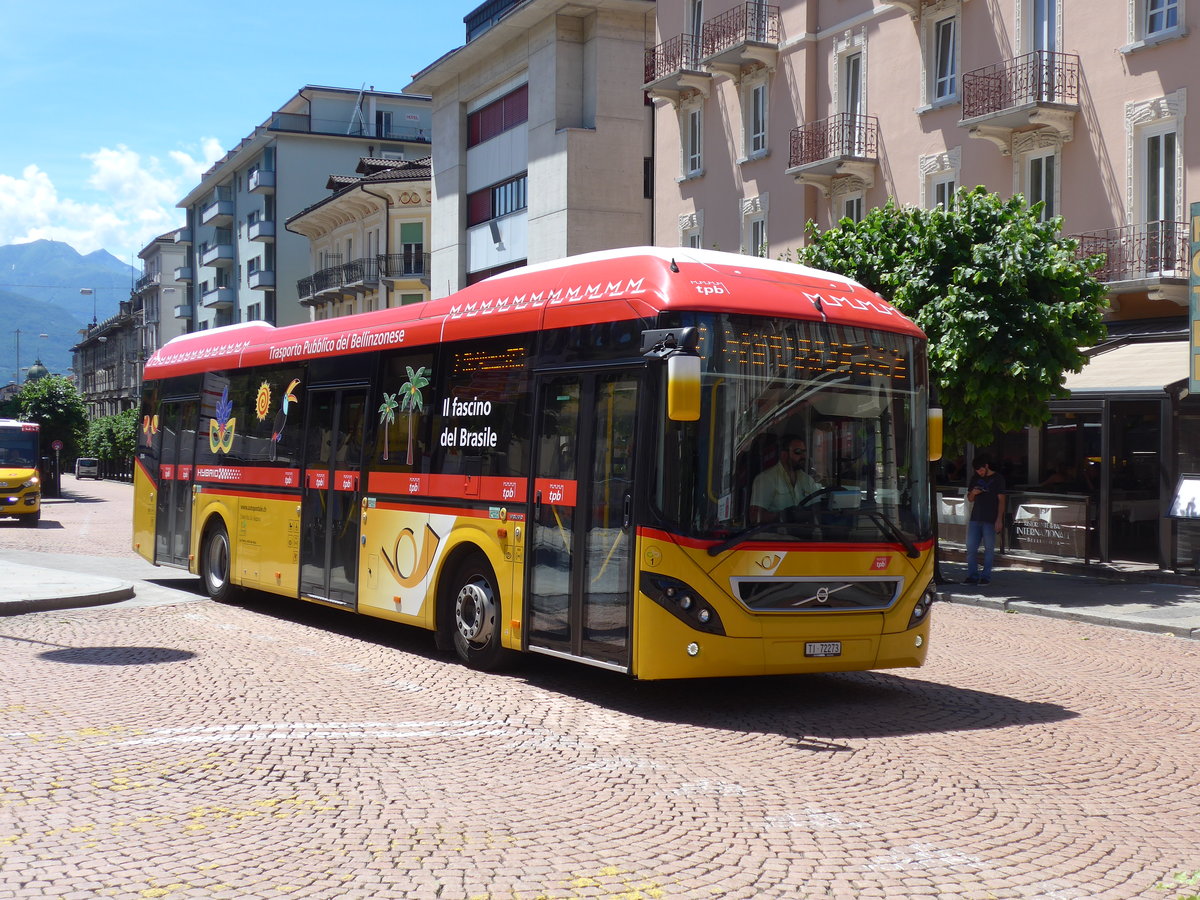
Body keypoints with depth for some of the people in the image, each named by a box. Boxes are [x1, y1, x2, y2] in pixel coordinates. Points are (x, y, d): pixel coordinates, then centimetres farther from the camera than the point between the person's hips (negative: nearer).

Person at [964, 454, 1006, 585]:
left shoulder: (997, 478, -1)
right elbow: (970, 499, 18)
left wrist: (999, 519, -12)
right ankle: (972, 576, 7)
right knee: (971, 547, 1)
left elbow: (1001, 500, -4)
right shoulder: (975, 478, 12)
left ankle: (986, 576, 5)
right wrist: (972, 493, -6)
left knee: (989, 548, 0)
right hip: (975, 518, 5)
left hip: (990, 520, -5)